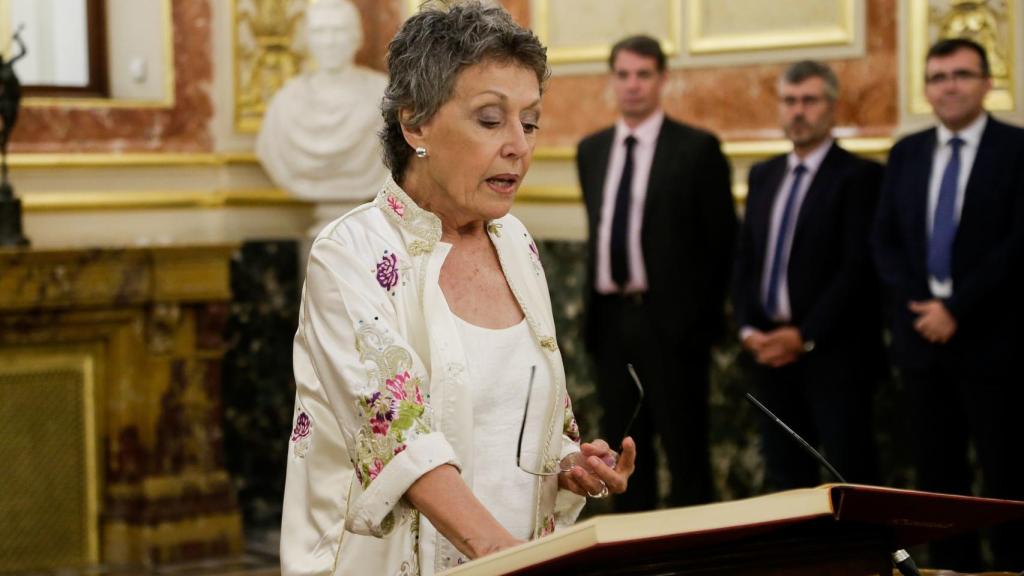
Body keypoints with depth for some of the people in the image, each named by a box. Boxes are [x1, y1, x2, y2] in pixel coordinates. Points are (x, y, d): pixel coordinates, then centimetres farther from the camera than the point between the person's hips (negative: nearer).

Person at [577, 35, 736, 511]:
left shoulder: (697, 148, -4)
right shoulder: (591, 150, 11)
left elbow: (723, 237, -2)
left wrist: (704, 311, -4)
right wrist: (595, 303, 11)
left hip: (671, 319, -5)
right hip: (610, 318, 5)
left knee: (684, 449, 0)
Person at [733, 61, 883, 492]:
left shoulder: (858, 176, -4)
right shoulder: (763, 175, 16)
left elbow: (858, 268, -11)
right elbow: (745, 258, 15)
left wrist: (805, 337, -14)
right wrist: (748, 329, 0)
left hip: (834, 353, -6)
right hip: (770, 352, 6)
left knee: (847, 480, -6)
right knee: (784, 478, 7)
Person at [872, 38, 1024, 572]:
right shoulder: (906, 154, 12)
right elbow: (885, 241, 10)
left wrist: (957, 308, -14)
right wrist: (918, 305, -5)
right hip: (922, 332, 5)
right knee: (937, 468, 8)